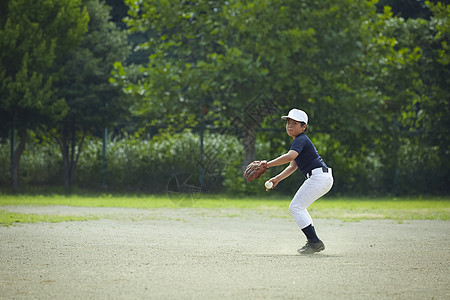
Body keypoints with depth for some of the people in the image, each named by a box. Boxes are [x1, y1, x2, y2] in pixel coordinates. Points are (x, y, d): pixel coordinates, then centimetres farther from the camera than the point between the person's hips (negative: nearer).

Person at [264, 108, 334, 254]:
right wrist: (277, 179, 12)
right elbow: (293, 166, 23)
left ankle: (315, 242, -13)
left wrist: (267, 164, -30)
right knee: (298, 207, 20)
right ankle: (313, 242, 16)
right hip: (324, 179, 11)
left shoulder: (300, 140, -11)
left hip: (319, 176, -11)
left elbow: (290, 156, -31)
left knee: (295, 207, -10)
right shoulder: (300, 141, 22)